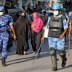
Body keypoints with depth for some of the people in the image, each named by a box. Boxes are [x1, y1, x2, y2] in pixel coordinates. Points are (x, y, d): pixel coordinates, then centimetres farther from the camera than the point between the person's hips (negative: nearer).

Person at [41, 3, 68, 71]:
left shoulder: (62, 19, -4)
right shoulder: (50, 18, 5)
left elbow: (66, 28, -3)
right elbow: (47, 27, 11)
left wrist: (63, 34, -23)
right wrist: (43, 36, 7)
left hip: (60, 38, -2)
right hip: (51, 38, 2)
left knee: (61, 52, 3)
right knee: (52, 52, -8)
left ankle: (64, 58, 37)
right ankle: (54, 66, -2)